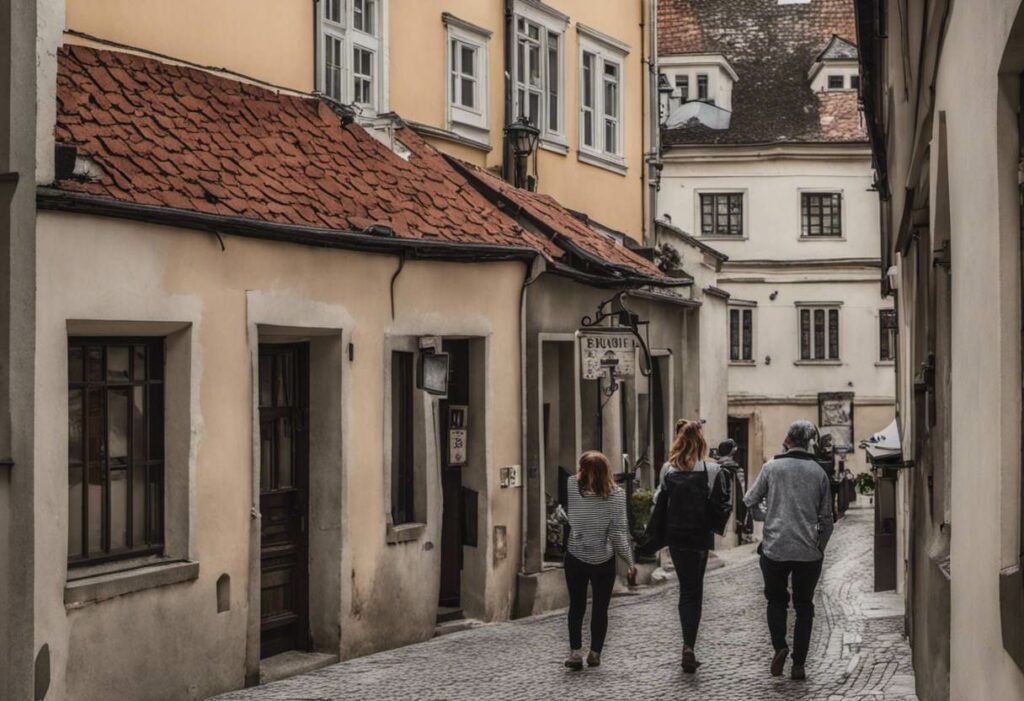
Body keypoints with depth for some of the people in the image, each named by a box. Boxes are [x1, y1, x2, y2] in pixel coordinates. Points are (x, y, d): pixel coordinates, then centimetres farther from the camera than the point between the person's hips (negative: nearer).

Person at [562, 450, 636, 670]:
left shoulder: (572, 487, -14)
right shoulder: (616, 494, -13)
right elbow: (619, 531, -15)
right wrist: (630, 561, -8)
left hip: (575, 557, 0)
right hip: (604, 560, 0)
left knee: (576, 606, 12)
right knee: (600, 608, 12)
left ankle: (575, 651, 2)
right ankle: (595, 653, 14)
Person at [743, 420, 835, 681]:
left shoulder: (771, 468, -3)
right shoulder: (819, 472, 3)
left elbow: (750, 501, 0)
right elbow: (826, 517, 6)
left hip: (775, 548, -1)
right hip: (809, 552, 1)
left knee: (776, 600, 17)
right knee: (804, 606, 11)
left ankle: (779, 646, -5)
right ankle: (799, 664, 7)